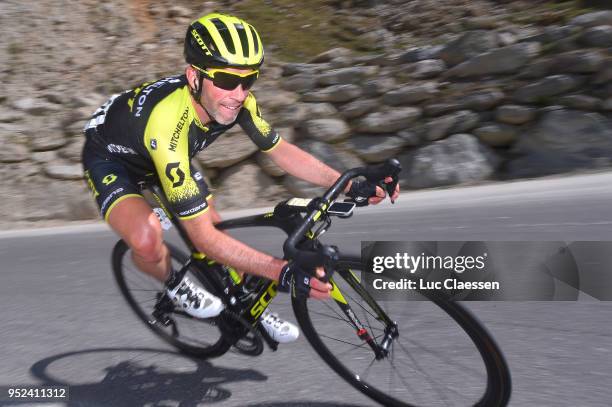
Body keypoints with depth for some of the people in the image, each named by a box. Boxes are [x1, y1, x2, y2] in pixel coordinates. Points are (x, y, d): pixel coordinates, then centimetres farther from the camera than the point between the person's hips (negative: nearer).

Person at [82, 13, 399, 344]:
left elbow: (280, 151, -10)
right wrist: (283, 272, -51)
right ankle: (174, 287, 3)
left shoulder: (232, 99, -25)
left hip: (154, 154, 6)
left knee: (218, 227, 1)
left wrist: (351, 186, -18)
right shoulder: (168, 122, -44)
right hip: (109, 157, -6)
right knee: (147, 240, -32)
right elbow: (202, 236, -43)